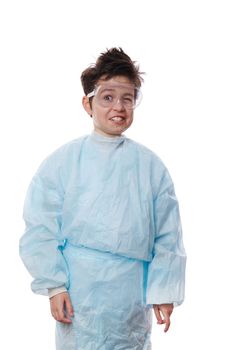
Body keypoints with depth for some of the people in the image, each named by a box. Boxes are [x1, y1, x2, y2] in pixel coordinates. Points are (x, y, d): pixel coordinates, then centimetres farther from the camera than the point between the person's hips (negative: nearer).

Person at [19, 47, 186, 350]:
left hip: (132, 296, 1)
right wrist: (53, 285, -7)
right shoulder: (63, 161, -1)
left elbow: (167, 236, 4)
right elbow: (40, 229, -2)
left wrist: (164, 291, 0)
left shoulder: (150, 165, 2)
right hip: (79, 295, -1)